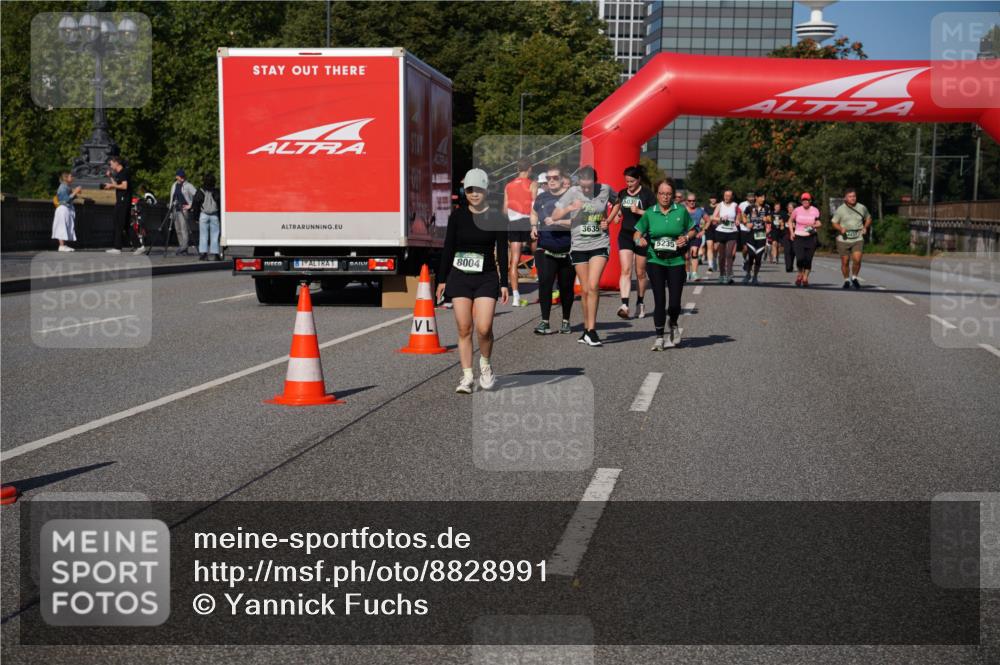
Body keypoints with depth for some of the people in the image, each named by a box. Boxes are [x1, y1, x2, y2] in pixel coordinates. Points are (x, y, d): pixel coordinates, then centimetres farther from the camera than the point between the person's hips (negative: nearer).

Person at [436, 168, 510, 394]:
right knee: (464, 329, 0)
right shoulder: (457, 216, 4)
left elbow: (502, 252, 1)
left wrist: (504, 283, -3)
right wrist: (442, 279, 7)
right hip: (459, 276, 2)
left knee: (484, 328, -12)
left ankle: (485, 365, 16)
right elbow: (448, 248, 8)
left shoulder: (496, 218, 0)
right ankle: (467, 376, 9)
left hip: (486, 278, -2)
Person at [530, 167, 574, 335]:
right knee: (544, 283, -11)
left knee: (566, 286, 8)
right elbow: (534, 213, 28)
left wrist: (557, 222, -22)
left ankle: (566, 321, 24)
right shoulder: (541, 197, 9)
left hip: (567, 251, -2)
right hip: (545, 250, 3)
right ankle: (545, 322, -7)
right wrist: (534, 226, 9)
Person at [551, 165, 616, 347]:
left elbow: (618, 203, 20)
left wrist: (609, 220, 4)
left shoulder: (605, 189, -1)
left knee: (593, 286, -16)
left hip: (600, 244, -1)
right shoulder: (573, 192, -3)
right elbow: (555, 216, -4)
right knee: (585, 290, 5)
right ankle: (587, 328, 20)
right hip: (579, 246, 1)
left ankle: (591, 330, -10)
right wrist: (569, 208, -22)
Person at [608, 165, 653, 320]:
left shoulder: (647, 193, -6)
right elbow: (617, 207, 22)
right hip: (625, 235, 3)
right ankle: (624, 304, -22)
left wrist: (639, 211, -19)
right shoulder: (622, 194, 7)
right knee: (625, 270, -12)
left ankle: (640, 303, 26)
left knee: (640, 272, 8)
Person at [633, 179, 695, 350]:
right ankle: (659, 337, 7)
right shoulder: (650, 213, 4)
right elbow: (637, 233, 7)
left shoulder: (681, 211, 3)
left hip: (676, 261, 0)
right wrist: (639, 240, -15)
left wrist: (686, 237, -7)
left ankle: (673, 325, 30)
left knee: (674, 302, -3)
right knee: (660, 300, -4)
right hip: (655, 261, 0)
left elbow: (692, 230, 13)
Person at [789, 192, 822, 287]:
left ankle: (805, 278, 14)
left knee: (808, 259, -2)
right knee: (800, 258, -13)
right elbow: (790, 221, 15)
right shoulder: (797, 210, 0)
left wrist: (813, 226, -20)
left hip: (811, 237, 0)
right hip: (798, 237, 0)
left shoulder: (815, 211, -1)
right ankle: (800, 274, 15)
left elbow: (819, 223, 1)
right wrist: (792, 232, 5)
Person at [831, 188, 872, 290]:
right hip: (844, 239, 0)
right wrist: (841, 228, -15)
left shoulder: (862, 208, 5)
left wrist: (865, 228, 4)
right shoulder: (840, 209, -2)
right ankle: (847, 280, 25)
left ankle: (854, 277, 8)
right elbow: (834, 223, 5)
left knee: (857, 259, -16)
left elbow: (868, 218, 22)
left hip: (858, 239, 1)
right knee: (845, 262, 5)